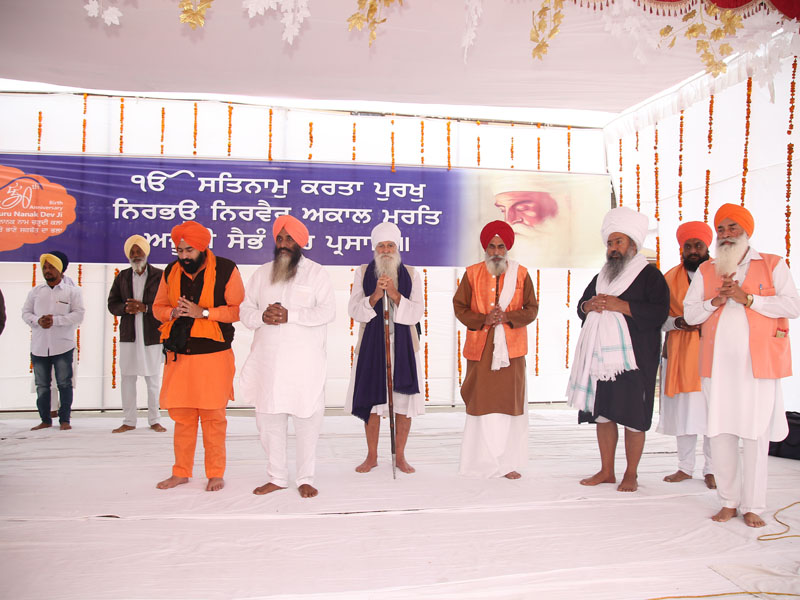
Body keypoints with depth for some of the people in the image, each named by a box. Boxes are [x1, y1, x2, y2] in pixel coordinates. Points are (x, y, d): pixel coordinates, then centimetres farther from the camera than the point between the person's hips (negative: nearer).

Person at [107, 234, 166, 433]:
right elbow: (112, 304, 8)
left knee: (153, 379, 4)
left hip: (153, 336, -3)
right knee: (127, 379, 5)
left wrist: (145, 308, -19)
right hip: (128, 335, 3)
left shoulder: (159, 276, 1)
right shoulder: (122, 277, 12)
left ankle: (154, 420, 16)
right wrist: (127, 308, -12)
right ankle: (128, 421, 16)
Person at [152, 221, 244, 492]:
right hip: (179, 356, 4)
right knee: (181, 416, 11)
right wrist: (172, 313, -5)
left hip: (214, 356, -4)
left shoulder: (226, 269, -6)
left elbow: (238, 309, -8)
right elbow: (158, 307, 17)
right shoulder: (171, 272, 9)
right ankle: (181, 472, 25)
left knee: (213, 417, 3)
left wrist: (202, 312, -16)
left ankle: (215, 473, 16)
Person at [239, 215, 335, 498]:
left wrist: (290, 315, -19)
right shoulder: (262, 273, 14)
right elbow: (245, 310, 11)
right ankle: (277, 477, 22)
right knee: (268, 419, 8)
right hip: (268, 360, 4)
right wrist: (262, 316, -12)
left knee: (307, 421, 0)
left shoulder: (316, 272, 3)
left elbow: (327, 311, -9)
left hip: (305, 361, -3)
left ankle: (305, 479, 14)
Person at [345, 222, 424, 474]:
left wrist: (395, 295, -19)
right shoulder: (363, 273, 5)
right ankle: (372, 456, 19)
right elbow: (353, 310, -3)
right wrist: (374, 296, -20)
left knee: (403, 399, 1)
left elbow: (417, 312, -3)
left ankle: (400, 455, 16)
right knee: (372, 399, 4)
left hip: (402, 345, 0)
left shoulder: (410, 274, 5)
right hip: (372, 344, 0)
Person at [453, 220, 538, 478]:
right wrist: (484, 319, -10)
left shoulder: (521, 274, 6)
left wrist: (508, 317, -11)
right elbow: (459, 307, 5)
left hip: (511, 348, 1)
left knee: (511, 402, 2)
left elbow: (531, 309, 6)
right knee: (480, 403, 0)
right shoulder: (472, 274, 5)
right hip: (480, 348, 0)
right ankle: (480, 462, 10)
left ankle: (508, 463, 11)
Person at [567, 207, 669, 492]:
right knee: (602, 413, 8)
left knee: (632, 417, -2)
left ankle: (631, 474, 12)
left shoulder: (650, 275, -1)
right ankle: (606, 471, 20)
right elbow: (581, 306, 23)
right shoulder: (601, 276, 20)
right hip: (601, 356, 6)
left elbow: (658, 312, -13)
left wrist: (619, 305, -17)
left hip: (633, 359, -6)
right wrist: (590, 305, -1)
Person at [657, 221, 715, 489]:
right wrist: (678, 322, -11)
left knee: (712, 410, -3)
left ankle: (711, 469, 9)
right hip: (679, 353, 2)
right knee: (682, 411, 4)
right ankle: (685, 467, 16)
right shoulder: (670, 278, 11)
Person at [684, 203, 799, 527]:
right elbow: (689, 313, 10)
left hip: (758, 365, -2)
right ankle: (728, 501, 15)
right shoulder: (706, 271, 15)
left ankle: (752, 506, 11)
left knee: (756, 435, 0)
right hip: (718, 365, 2)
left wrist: (748, 298, -13)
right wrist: (715, 301, -8)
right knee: (720, 434, 3)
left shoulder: (773, 265, 8)